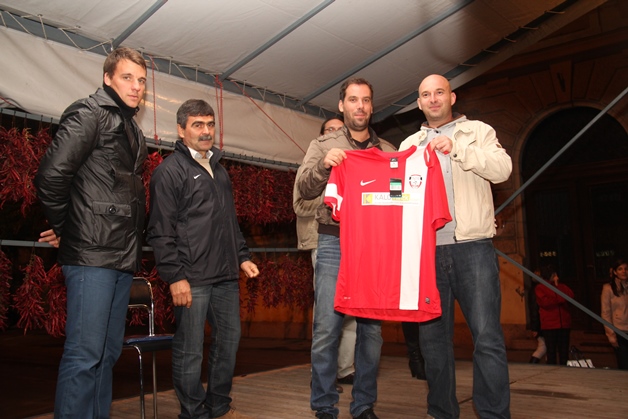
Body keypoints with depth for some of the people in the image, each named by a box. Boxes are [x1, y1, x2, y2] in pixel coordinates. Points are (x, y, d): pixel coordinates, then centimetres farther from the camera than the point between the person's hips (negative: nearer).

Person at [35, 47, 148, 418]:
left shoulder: (132, 129, 20)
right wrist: (63, 227, -6)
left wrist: (134, 242, 13)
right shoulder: (90, 113, -5)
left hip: (123, 258, 8)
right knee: (85, 354, -6)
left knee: (108, 352, 13)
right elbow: (52, 174, -16)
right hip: (92, 254, -8)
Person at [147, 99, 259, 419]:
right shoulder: (169, 171, -5)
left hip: (226, 276, 8)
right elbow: (161, 231, -11)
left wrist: (243, 256, 17)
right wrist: (175, 276, -16)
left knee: (229, 339, 13)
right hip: (192, 279, -7)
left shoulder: (219, 169, 19)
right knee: (190, 351, 0)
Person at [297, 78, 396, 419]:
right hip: (334, 243, -2)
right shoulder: (323, 146, 10)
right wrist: (323, 165, -20)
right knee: (327, 327, -5)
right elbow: (305, 190, -2)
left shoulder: (387, 150, 16)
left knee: (371, 328, 6)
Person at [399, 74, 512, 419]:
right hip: (427, 250, 3)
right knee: (433, 336, 7)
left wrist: (457, 148, -18)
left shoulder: (478, 131, 11)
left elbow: (502, 168, -6)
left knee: (487, 336, -7)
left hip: (472, 247, -3)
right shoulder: (409, 145, 19)